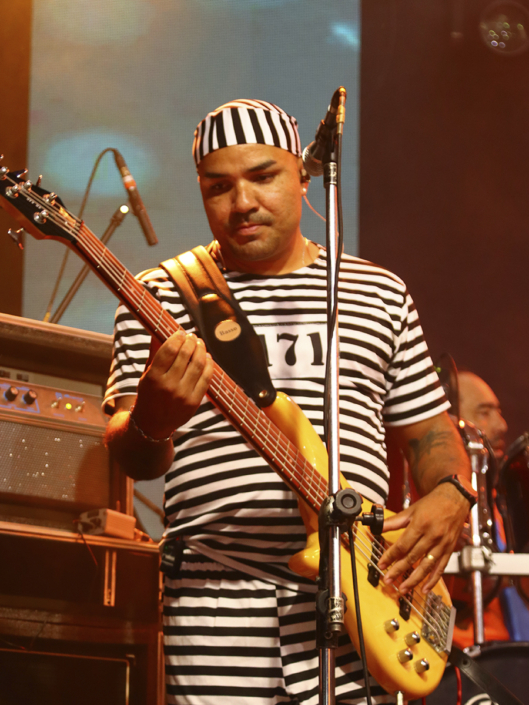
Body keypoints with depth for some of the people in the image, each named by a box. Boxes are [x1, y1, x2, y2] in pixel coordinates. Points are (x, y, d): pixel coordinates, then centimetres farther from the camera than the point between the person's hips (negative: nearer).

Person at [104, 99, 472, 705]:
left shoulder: (379, 292, 16)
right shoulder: (162, 295, 8)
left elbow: (428, 428, 21)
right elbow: (132, 460, 1)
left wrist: (448, 497, -1)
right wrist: (152, 421, -23)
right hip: (217, 604, -2)